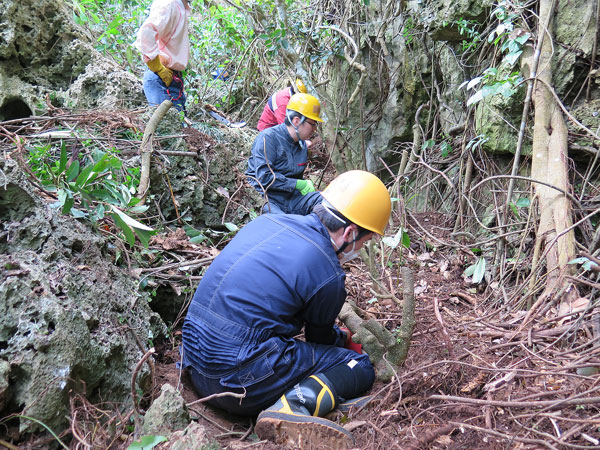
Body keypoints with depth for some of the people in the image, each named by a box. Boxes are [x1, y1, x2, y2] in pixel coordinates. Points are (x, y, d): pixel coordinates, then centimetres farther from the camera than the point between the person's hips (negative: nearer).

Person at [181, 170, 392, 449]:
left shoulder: (266, 222, 7)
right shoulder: (328, 273, -14)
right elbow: (320, 338, 5)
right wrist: (344, 339, 31)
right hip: (240, 383, -8)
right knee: (360, 366, -1)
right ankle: (294, 406, -22)